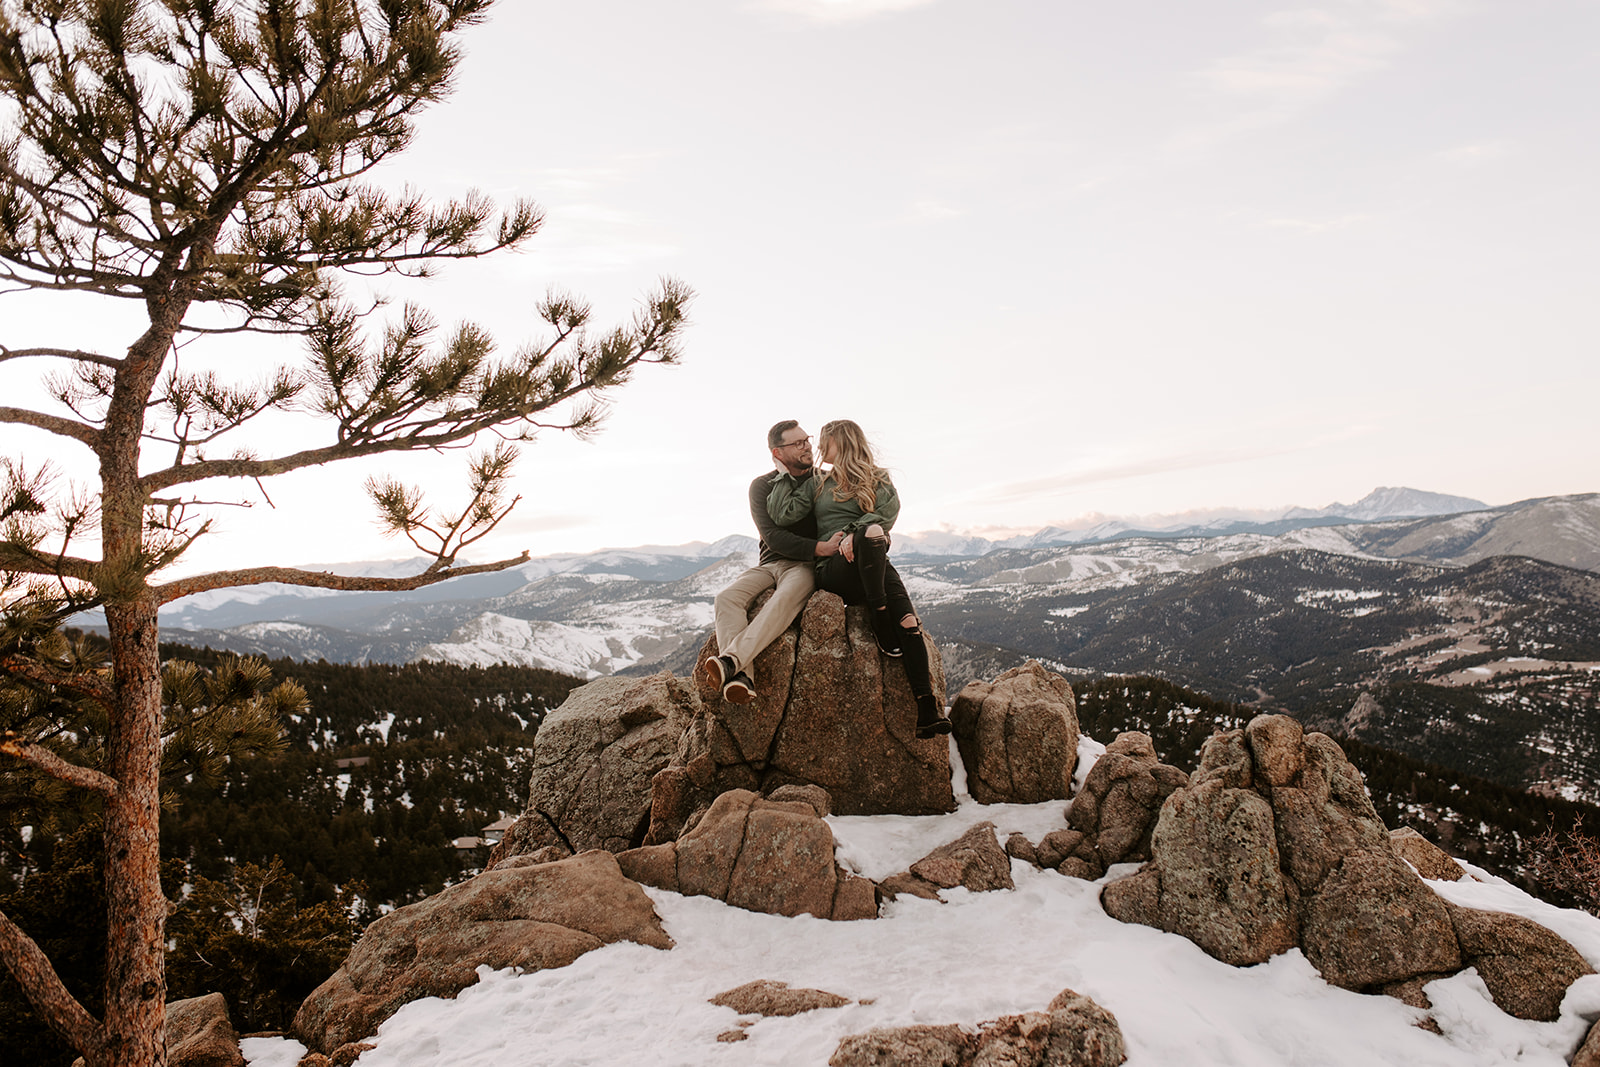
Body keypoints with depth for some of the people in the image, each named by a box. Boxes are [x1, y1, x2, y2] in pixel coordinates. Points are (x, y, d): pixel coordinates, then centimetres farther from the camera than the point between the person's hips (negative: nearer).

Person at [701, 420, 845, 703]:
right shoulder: (762, 486, 6)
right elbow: (773, 537, -7)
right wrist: (818, 548, -21)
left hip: (804, 566, -2)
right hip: (770, 563, 2)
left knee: (785, 598, -38)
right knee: (727, 598, -29)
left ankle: (730, 660, -51)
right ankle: (742, 678, -46)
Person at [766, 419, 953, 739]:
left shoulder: (878, 480, 20)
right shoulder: (816, 483, 23)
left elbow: (888, 513, -2)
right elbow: (782, 514, 8)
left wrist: (852, 534, -17)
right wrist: (789, 476, 13)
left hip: (871, 565, 1)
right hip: (832, 569, -1)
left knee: (908, 621, -27)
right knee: (871, 533, -35)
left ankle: (927, 711, -34)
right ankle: (881, 629, -32)